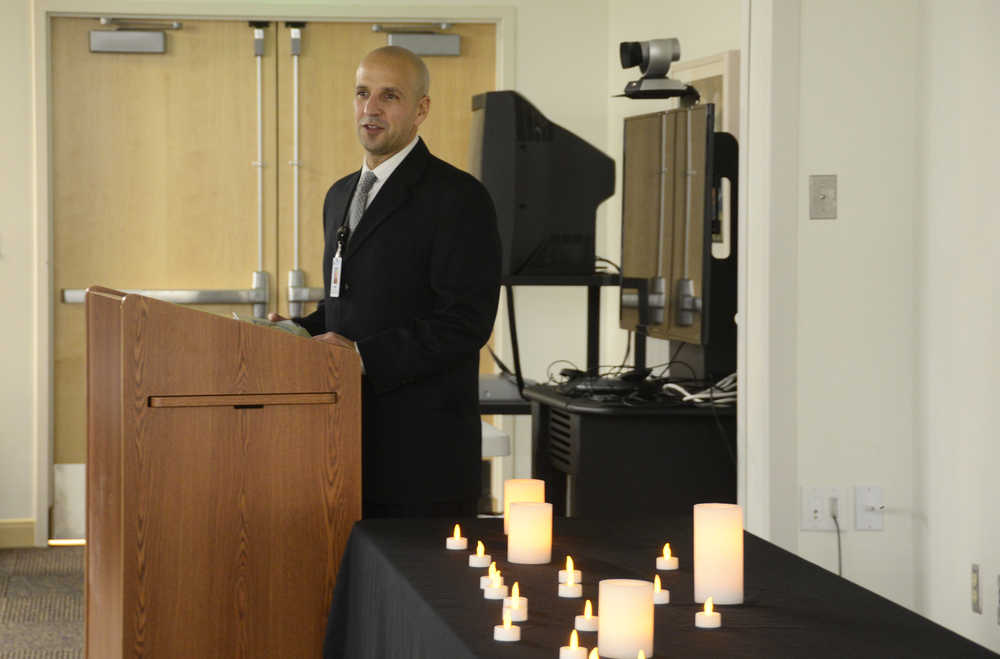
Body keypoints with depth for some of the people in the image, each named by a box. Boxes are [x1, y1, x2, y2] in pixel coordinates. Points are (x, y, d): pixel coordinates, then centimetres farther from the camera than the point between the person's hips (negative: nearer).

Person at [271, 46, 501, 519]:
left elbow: (467, 323, -17)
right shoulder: (340, 196, 18)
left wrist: (364, 355, -21)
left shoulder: (457, 198, -9)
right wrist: (297, 332, 6)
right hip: (352, 439, 8)